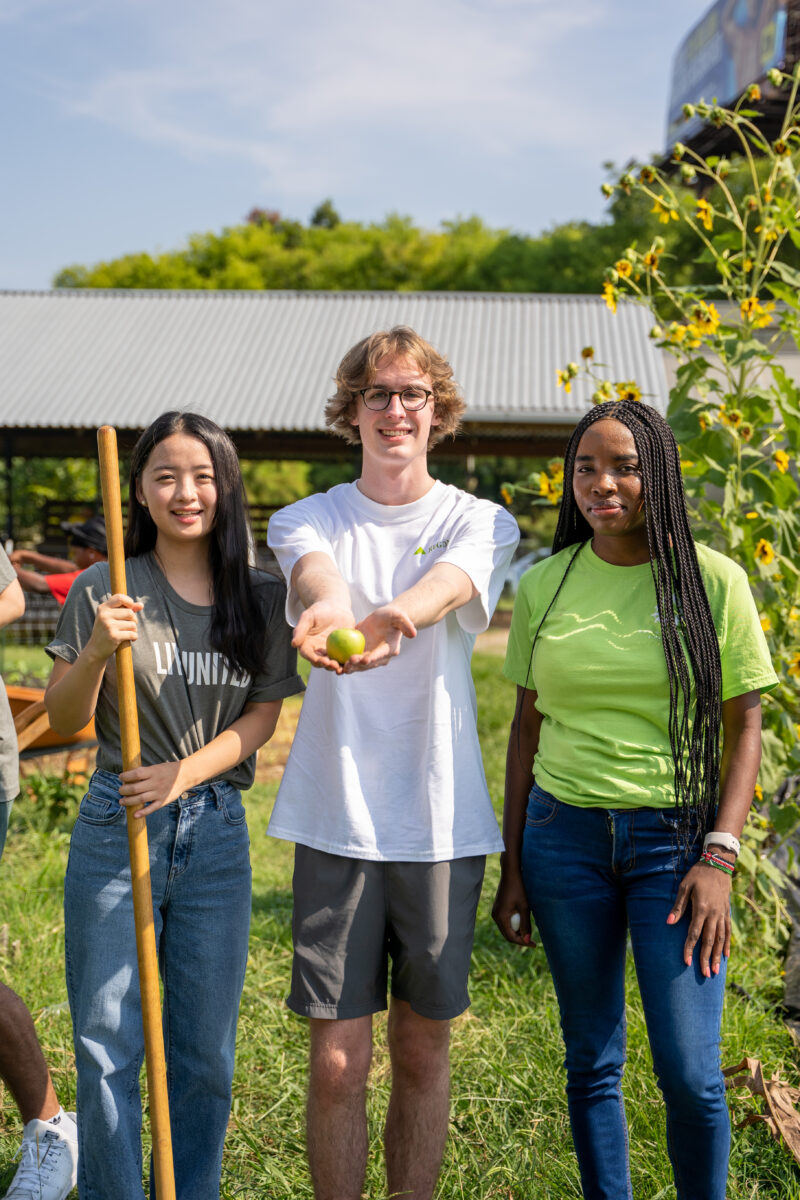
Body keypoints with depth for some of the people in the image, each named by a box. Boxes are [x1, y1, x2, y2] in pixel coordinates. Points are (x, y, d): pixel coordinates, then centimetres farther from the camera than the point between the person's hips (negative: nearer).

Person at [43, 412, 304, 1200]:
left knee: (206, 1051, 11)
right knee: (108, 1045, 4)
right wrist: (97, 651, -19)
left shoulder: (260, 600, 3)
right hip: (115, 828, -1)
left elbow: (261, 718, 1)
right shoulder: (104, 590, -2)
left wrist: (182, 772, -14)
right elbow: (61, 720, 0)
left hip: (216, 832, 2)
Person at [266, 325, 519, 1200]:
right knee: (337, 1057, 5)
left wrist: (391, 620, -44)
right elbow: (319, 578, -19)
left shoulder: (480, 522, 3)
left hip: (443, 821, 0)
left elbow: (443, 587, -21)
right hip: (336, 820, 0)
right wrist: (328, 610, -44)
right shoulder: (307, 519, 6)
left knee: (423, 1047, 13)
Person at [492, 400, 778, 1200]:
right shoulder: (544, 585, 3)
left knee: (689, 1073, 0)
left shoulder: (712, 580, -3)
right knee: (592, 1063, 12)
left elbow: (744, 729, -1)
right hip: (564, 835, 2)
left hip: (674, 837, -2)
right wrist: (511, 865, 8)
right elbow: (526, 728, 8)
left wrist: (718, 858, -10)